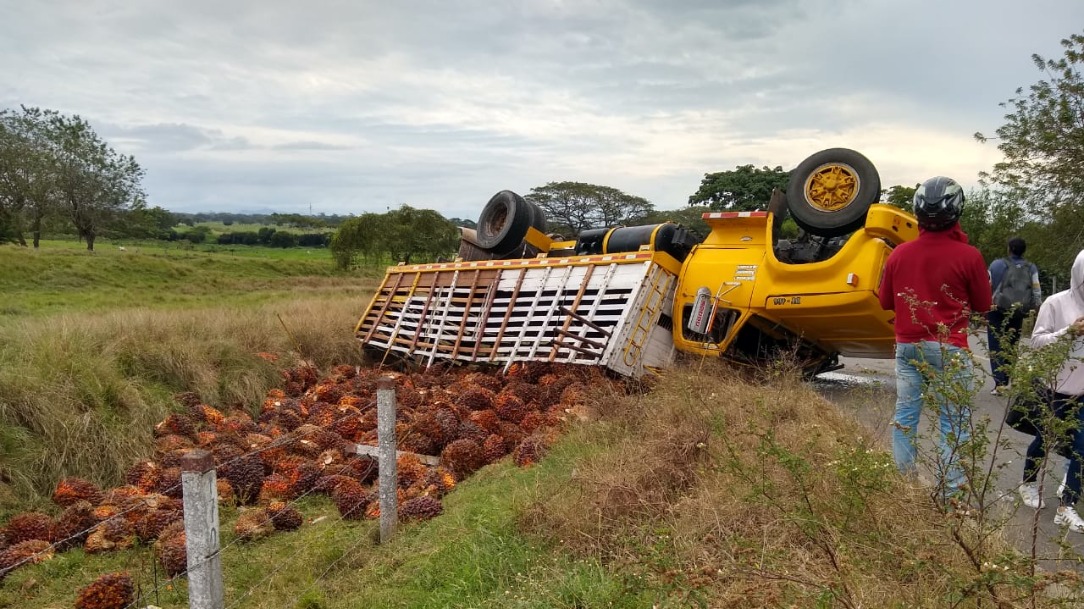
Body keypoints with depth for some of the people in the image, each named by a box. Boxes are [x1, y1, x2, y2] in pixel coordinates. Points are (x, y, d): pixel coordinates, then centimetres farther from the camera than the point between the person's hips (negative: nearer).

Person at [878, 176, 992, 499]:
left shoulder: (898, 254, -2)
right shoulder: (968, 256, -12)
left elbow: (885, 301, 10)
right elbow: (982, 306, 1)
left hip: (907, 346, 4)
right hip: (950, 349, -3)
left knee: (904, 417, 12)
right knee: (955, 424, 5)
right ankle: (950, 494, 5)